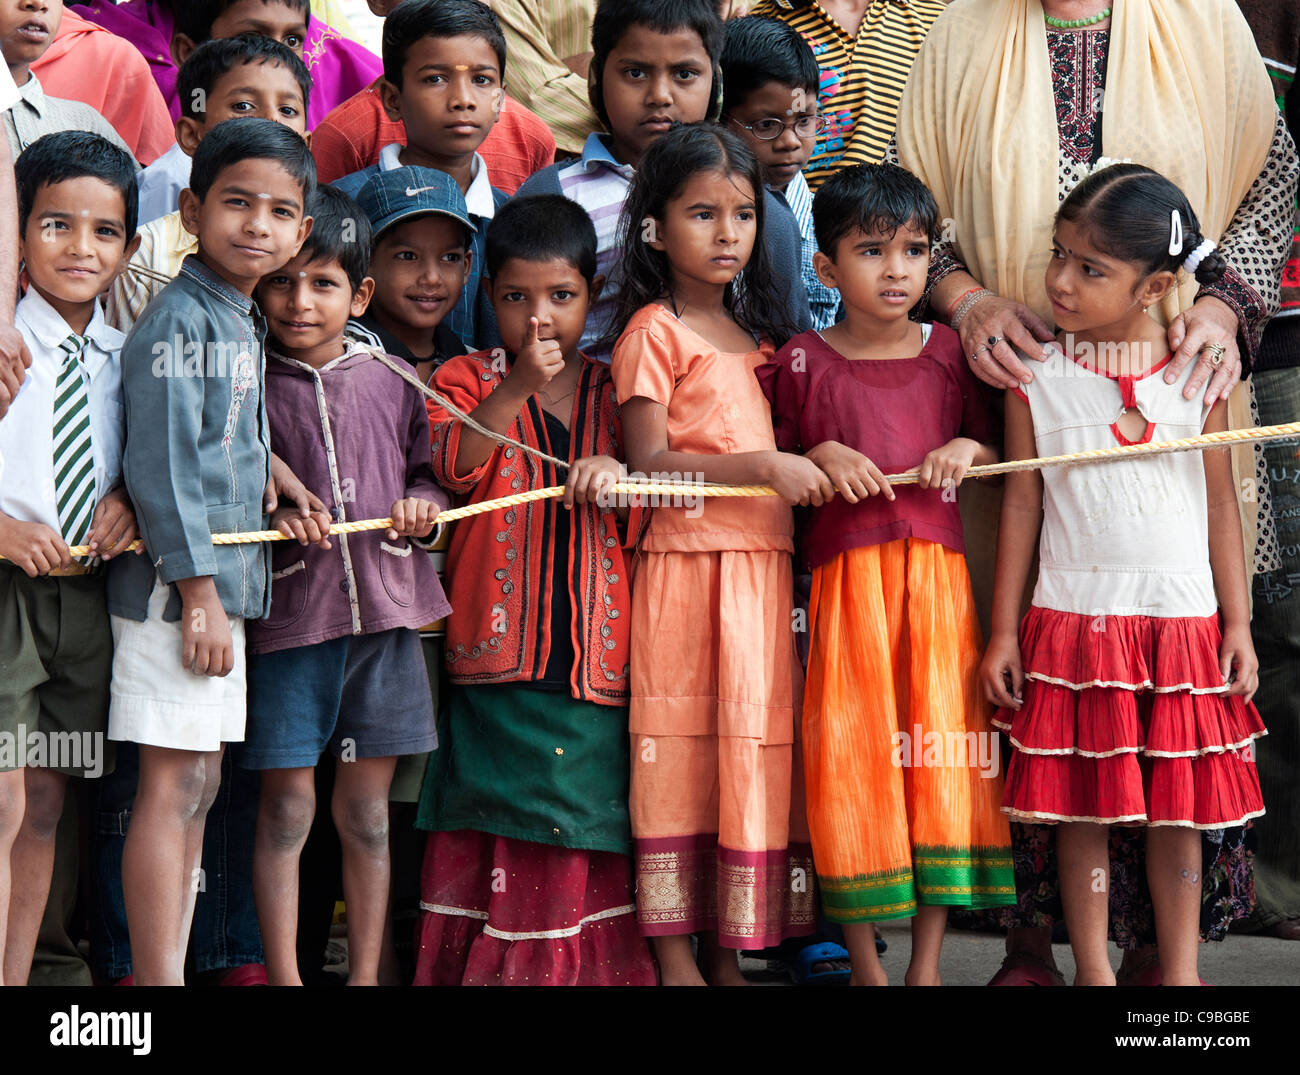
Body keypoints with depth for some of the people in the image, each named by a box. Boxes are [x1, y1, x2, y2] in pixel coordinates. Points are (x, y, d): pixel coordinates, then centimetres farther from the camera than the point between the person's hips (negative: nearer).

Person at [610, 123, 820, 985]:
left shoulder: (754, 333, 19)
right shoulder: (655, 330, -3)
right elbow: (650, 462, -12)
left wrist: (820, 457, 6)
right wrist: (763, 466, -19)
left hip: (762, 565, 7)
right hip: (685, 564, -7)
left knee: (755, 744, 5)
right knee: (680, 755, -4)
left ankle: (726, 950, 11)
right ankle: (674, 955, 1)